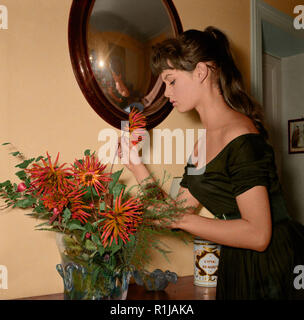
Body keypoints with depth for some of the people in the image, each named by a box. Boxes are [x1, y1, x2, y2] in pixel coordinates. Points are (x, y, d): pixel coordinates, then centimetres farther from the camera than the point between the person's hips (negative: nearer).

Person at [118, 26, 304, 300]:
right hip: (236, 267, 8)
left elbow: (258, 234, -25)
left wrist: (181, 218, -22)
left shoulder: (241, 138, -21)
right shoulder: (203, 143, 5)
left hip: (275, 269, -8)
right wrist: (136, 165, 1)